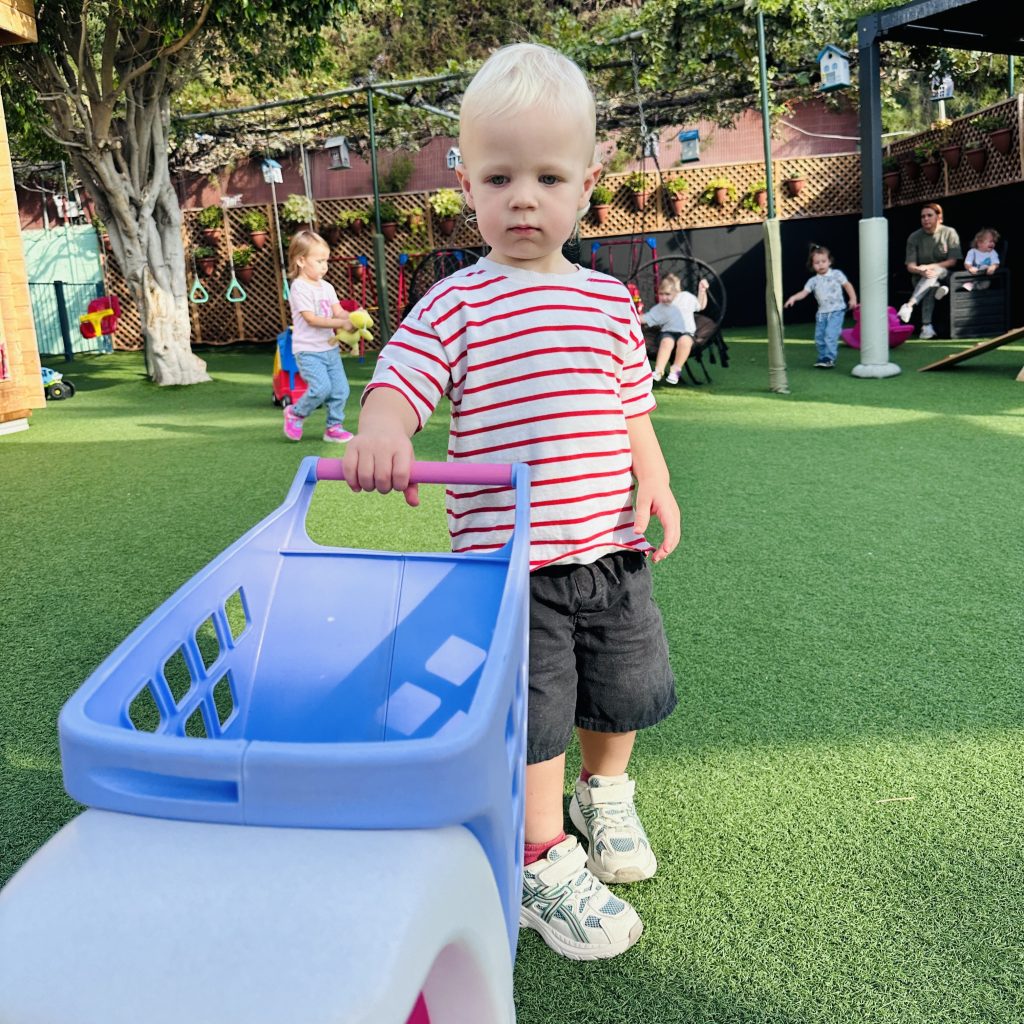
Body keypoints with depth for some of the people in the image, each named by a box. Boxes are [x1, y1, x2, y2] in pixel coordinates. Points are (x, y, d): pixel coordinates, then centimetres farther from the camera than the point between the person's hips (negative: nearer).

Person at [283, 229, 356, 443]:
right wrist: (341, 323, -23)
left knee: (340, 389, 4)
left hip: (329, 348, 7)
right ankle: (295, 413, 6)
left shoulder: (327, 287, 11)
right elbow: (311, 319, -19)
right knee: (321, 387, -19)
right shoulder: (299, 288, -12)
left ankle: (334, 427, 19)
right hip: (308, 351, -7)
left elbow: (339, 312, 6)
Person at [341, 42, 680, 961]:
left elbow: (632, 404, 13)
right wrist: (381, 434, -36)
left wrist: (654, 478, 0)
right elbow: (399, 381, -14)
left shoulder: (609, 300, 7)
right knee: (531, 713, 3)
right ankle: (545, 866, 24)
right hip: (509, 557, -4)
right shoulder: (458, 302, -5)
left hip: (611, 548, 5)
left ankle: (606, 796, 49)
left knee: (623, 689, 20)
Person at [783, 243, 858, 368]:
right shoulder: (813, 280, 4)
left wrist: (853, 299, -3)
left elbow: (847, 285, 6)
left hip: (836, 311, -4)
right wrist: (793, 297, -23)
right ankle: (822, 358, 21)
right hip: (822, 312, 4)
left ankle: (829, 359, -12)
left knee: (830, 335, -17)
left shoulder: (836, 274, -1)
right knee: (819, 338, 6)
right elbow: (804, 292, -6)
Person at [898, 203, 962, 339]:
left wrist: (930, 267, -19)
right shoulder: (914, 237, 2)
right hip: (920, 278, 1)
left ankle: (909, 305, -48)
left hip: (944, 275, -1)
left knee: (935, 272, -35)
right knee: (931, 285, -34)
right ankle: (927, 326, -47)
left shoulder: (949, 233, -1)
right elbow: (910, 266, -4)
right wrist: (921, 271, -28)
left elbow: (953, 261, -6)